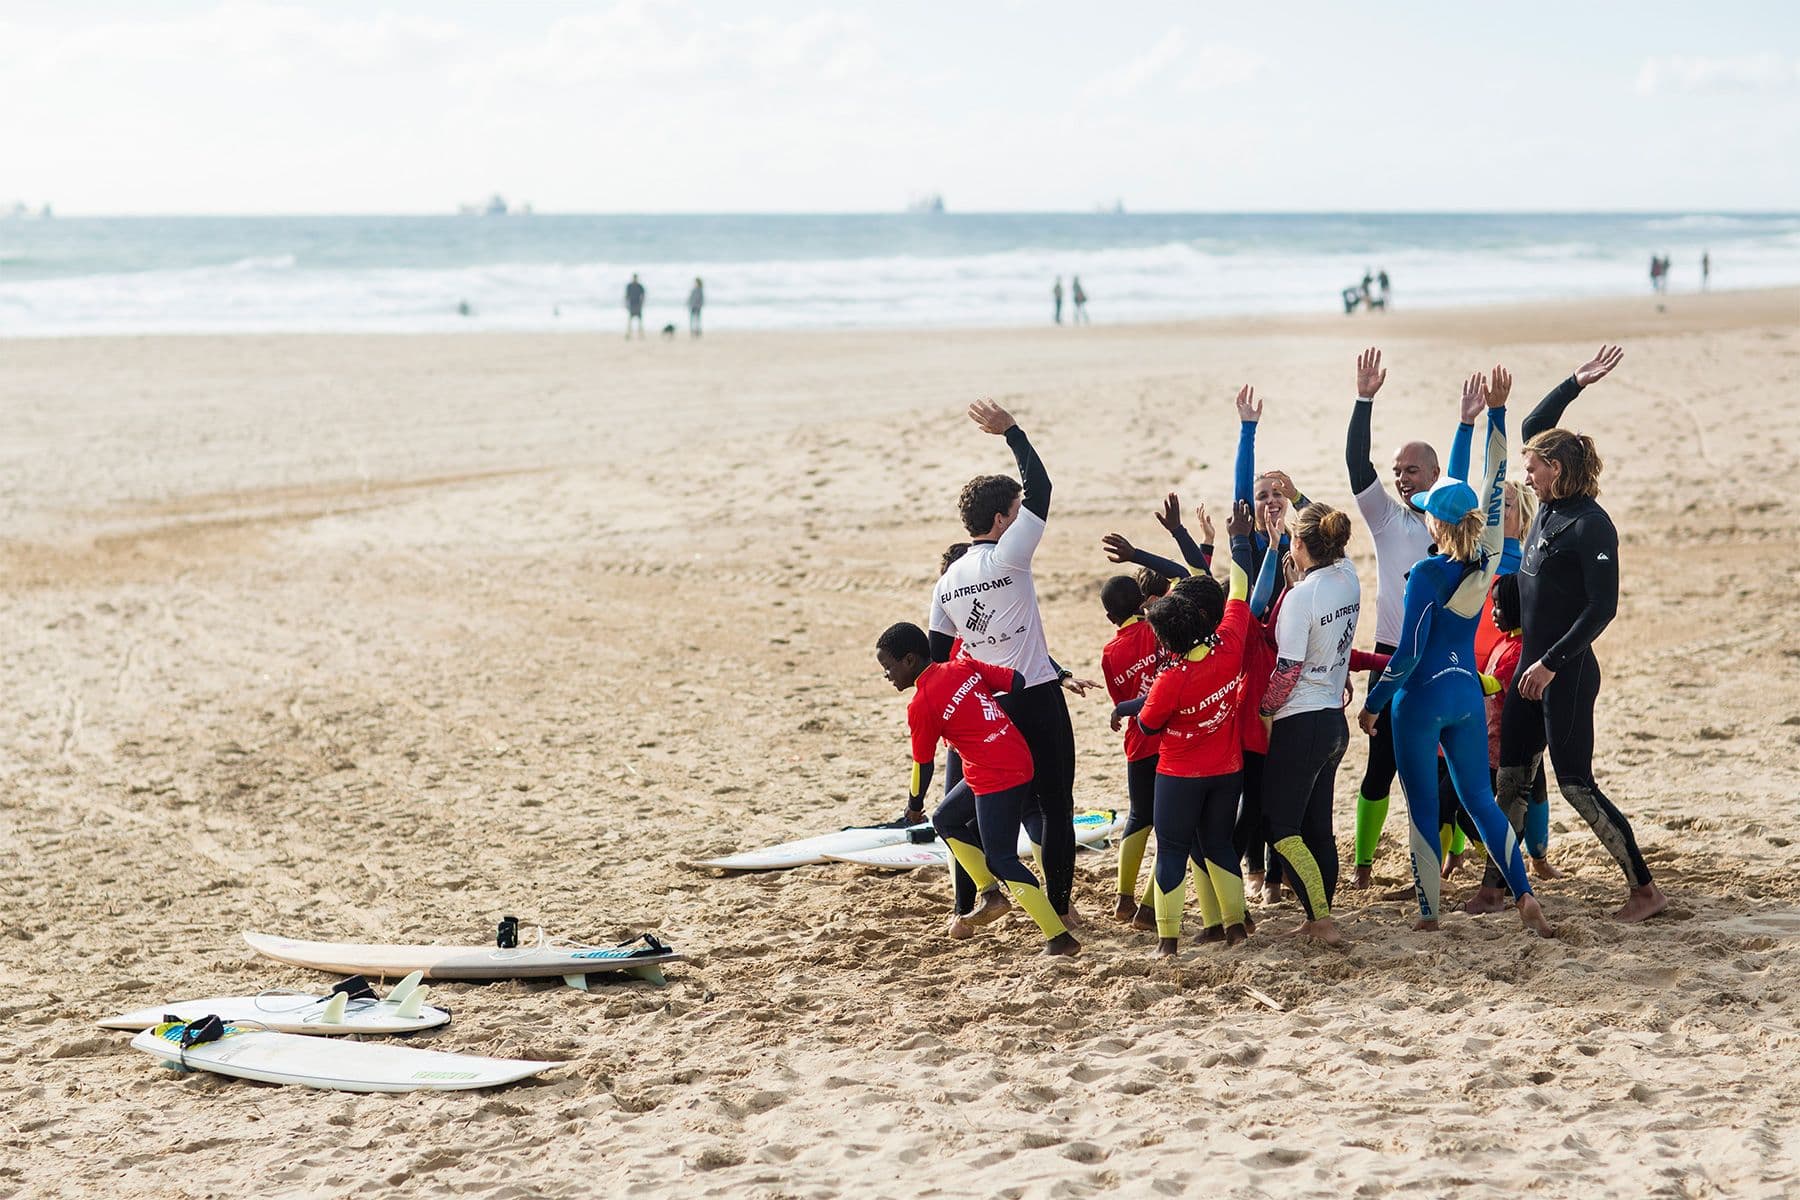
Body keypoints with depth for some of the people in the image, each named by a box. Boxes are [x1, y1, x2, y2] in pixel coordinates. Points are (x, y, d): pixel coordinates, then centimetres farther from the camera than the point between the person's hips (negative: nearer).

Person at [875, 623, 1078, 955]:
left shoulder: (920, 706, -11)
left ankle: (1059, 937, -8)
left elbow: (923, 766, -2)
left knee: (1001, 860, -4)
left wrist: (914, 805, 15)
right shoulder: (963, 666, 7)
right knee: (946, 819, 21)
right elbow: (1017, 681, 3)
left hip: (995, 779, -9)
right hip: (1021, 762, 9)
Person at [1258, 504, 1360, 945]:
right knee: (1318, 826, 14)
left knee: (1282, 828, -2)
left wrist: (1264, 710, -3)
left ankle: (1323, 920, -9)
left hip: (1300, 723, -8)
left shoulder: (1300, 597, -20)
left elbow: (1288, 669, -19)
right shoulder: (1348, 578, 1)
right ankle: (1318, 921, 19)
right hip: (1334, 719, 8)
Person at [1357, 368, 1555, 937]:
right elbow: (1488, 486, 4)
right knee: (1479, 799, 13)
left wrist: (1372, 703, -6)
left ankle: (1429, 910, 10)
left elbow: (1407, 654, -18)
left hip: (1421, 698, -6)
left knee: (1423, 806, 5)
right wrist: (1494, 413, 6)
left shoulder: (1428, 573, -18)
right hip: (1468, 695, 6)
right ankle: (1525, 895, 2)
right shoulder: (1488, 559, -4)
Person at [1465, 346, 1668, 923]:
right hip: (1532, 666, 9)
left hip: (1565, 673, -9)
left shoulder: (1590, 524, -17)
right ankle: (1493, 889, 19)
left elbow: (1602, 607, -21)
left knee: (1575, 783, -6)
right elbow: (1532, 428, 20)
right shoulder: (1549, 507, 7)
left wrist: (1550, 663, -22)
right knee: (1510, 778, 11)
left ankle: (1645, 889, 2)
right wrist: (1575, 383, 11)